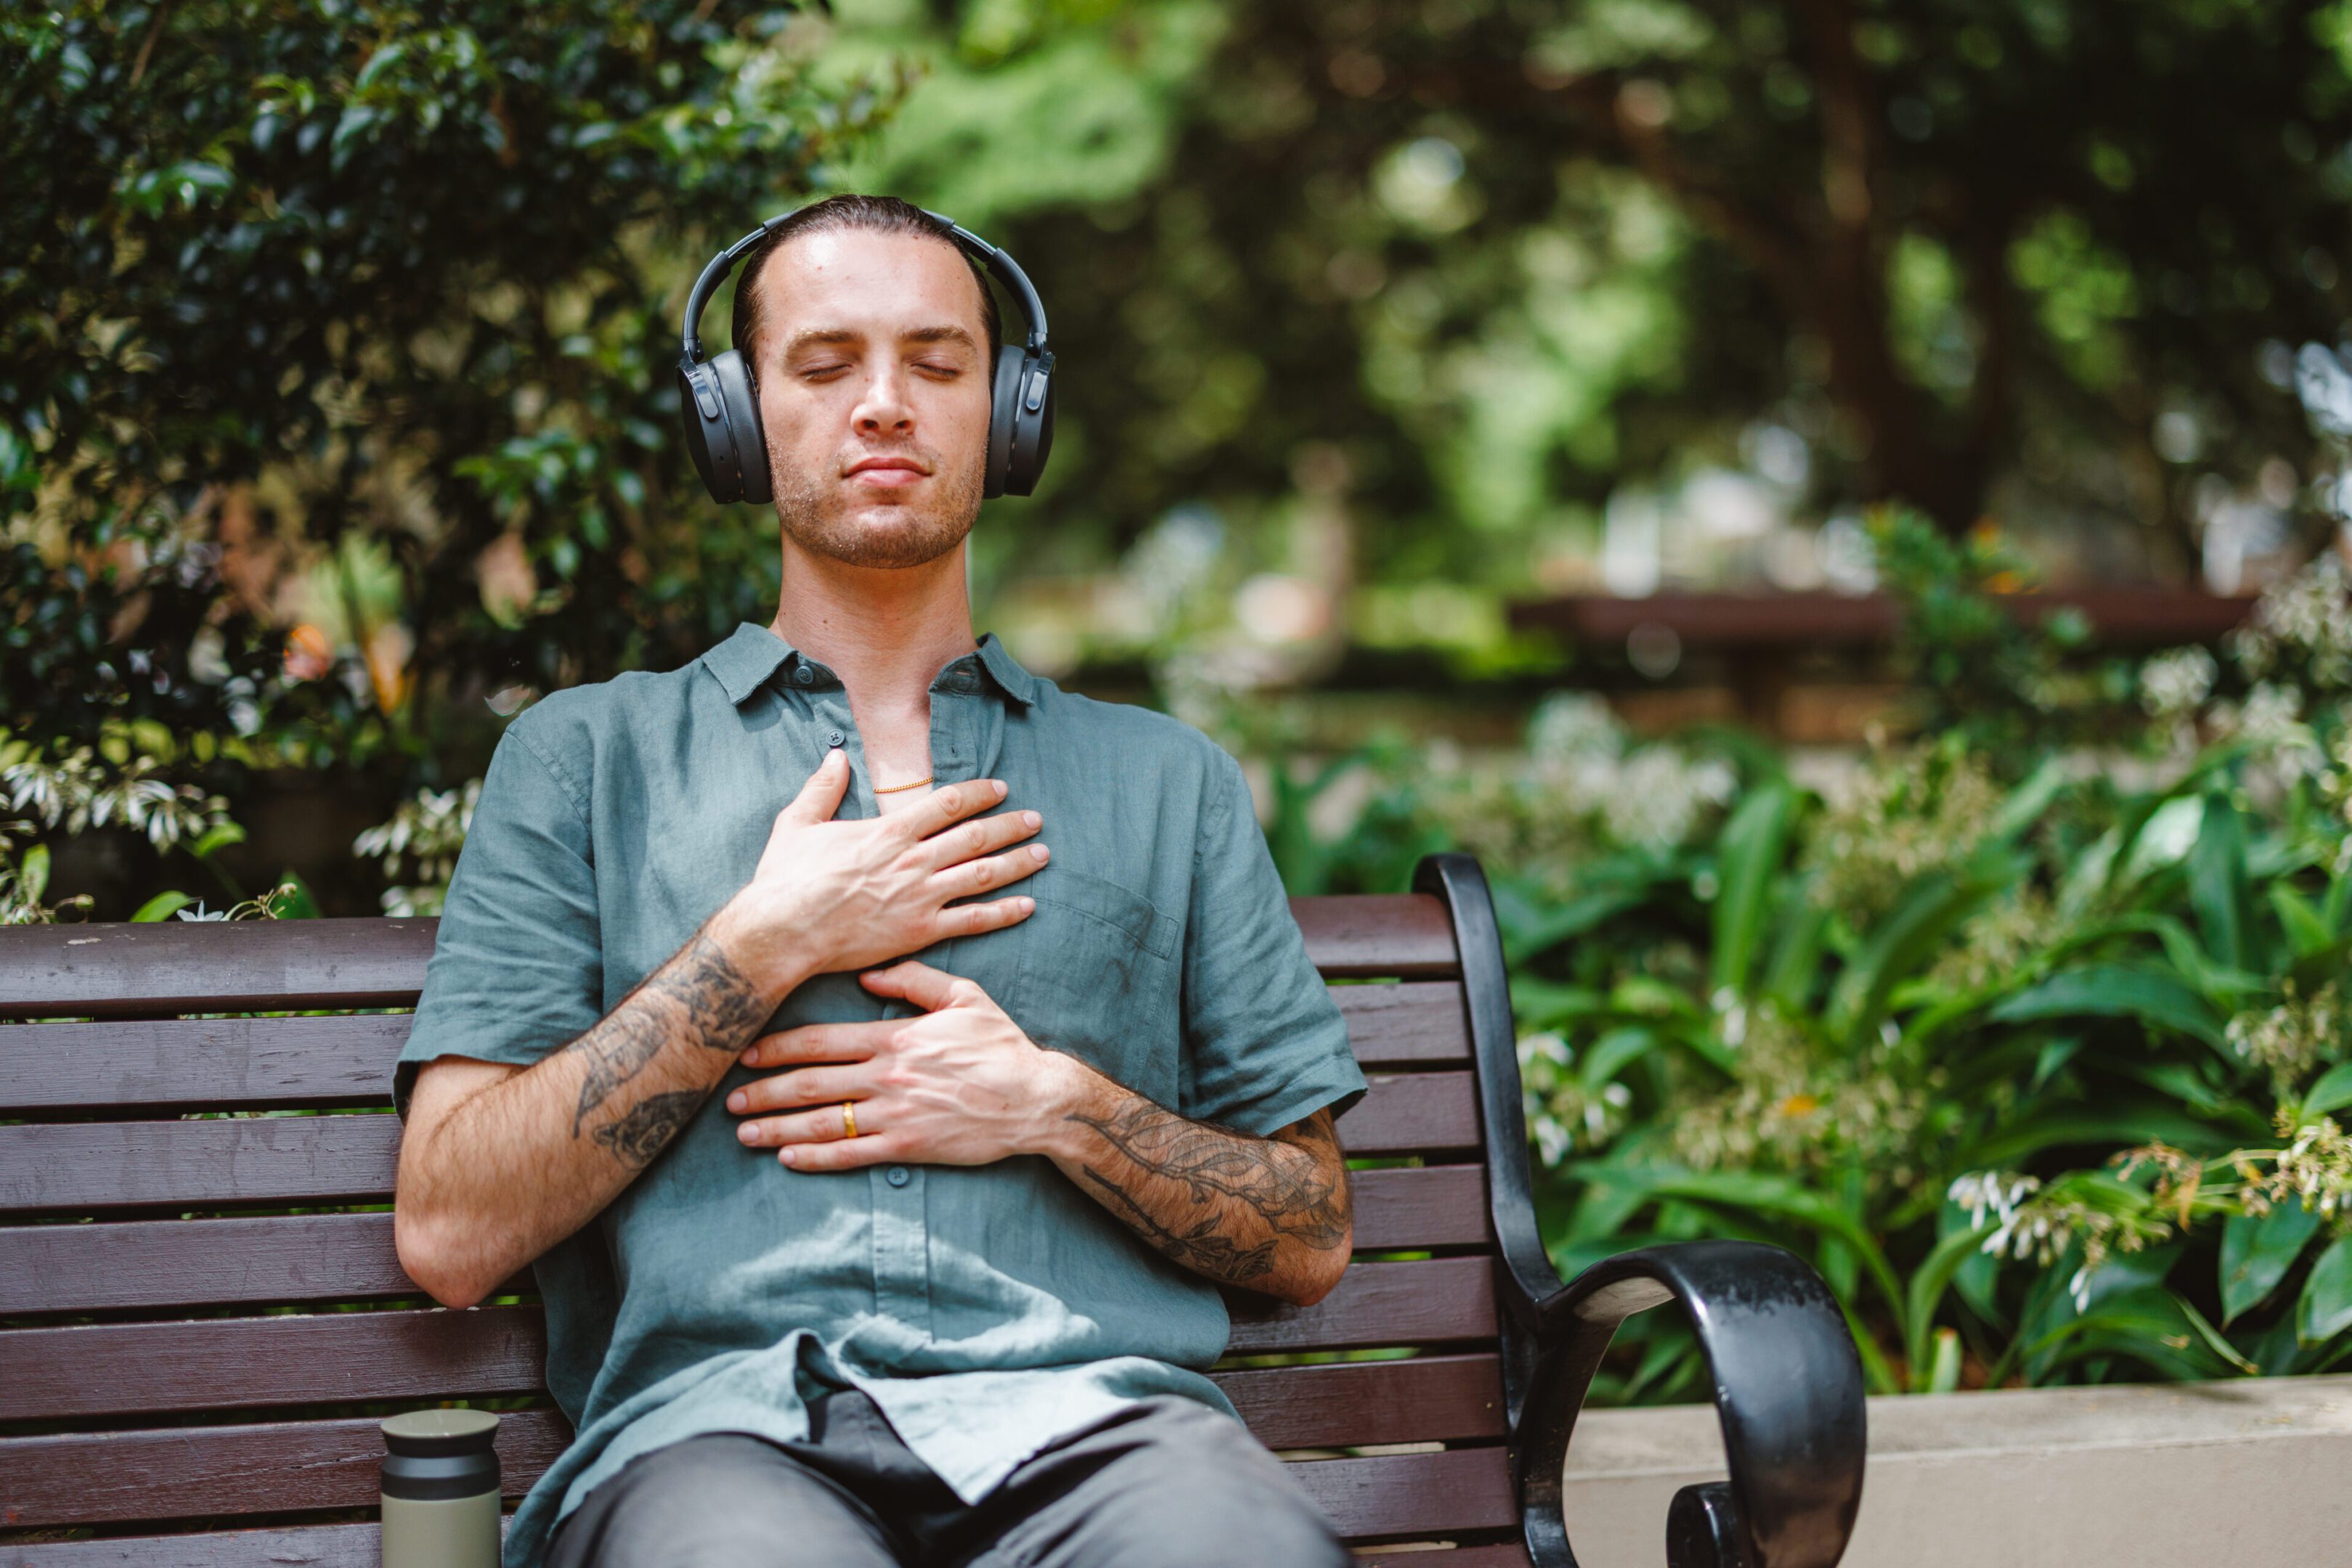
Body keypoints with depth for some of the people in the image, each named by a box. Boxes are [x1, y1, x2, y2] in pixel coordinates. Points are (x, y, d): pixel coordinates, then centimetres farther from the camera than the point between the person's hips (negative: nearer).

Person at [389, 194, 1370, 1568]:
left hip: (1094, 1411, 2)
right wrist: (771, 942, 1)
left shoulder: (1168, 780, 23)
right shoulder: (585, 756, 18)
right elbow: (451, 1234, 6)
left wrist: (1055, 1104, 0)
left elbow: (1311, 1238, 18)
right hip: (724, 1416, -1)